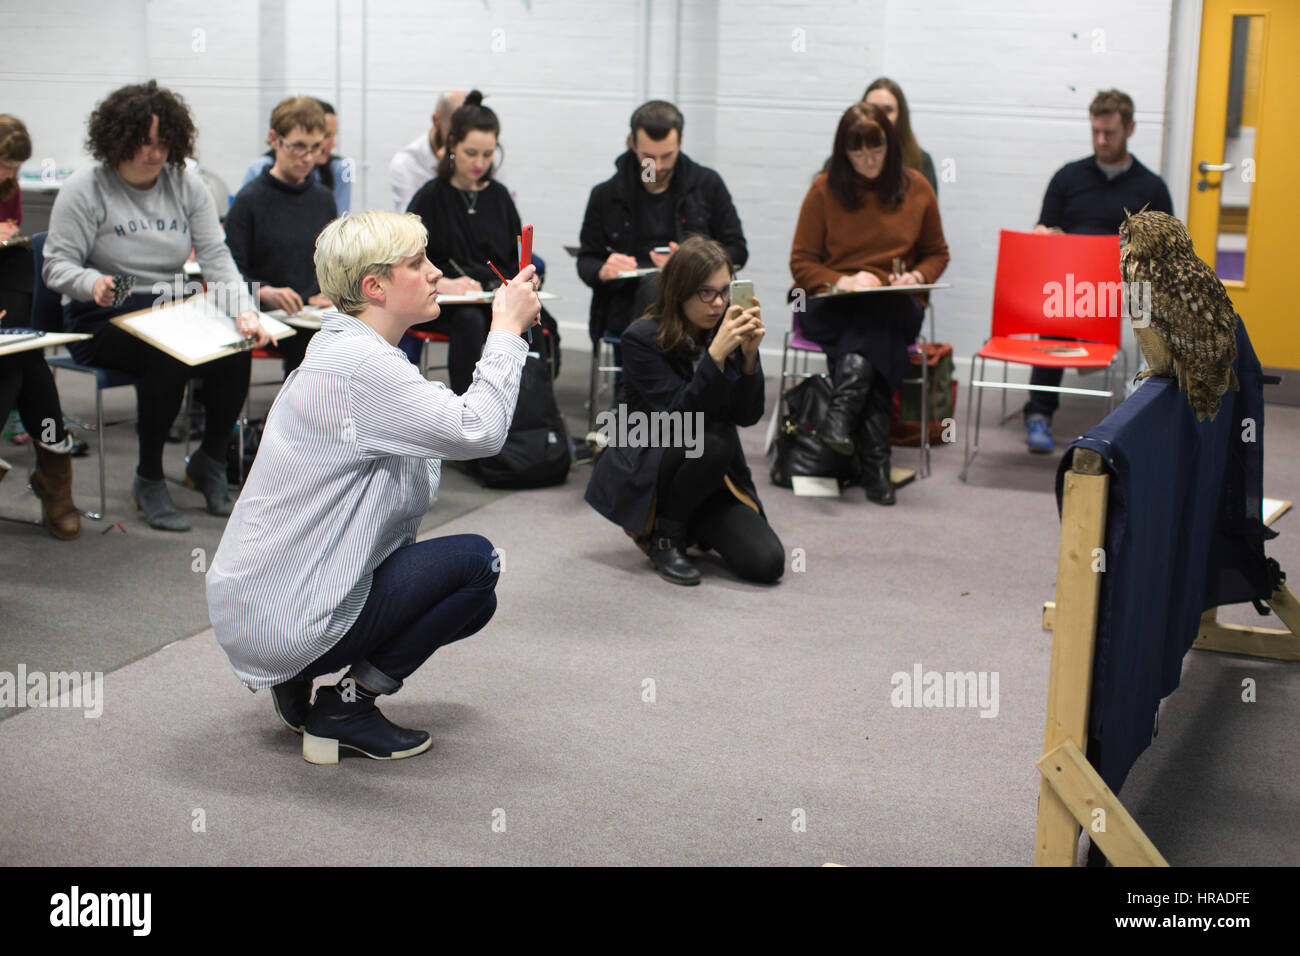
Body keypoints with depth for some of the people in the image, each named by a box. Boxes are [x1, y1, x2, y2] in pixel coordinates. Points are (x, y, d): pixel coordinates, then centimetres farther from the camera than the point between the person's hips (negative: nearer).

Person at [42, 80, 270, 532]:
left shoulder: (187, 185, 6)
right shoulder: (86, 188, -6)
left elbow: (216, 257, -1)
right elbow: (57, 265, -9)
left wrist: (244, 312, -18)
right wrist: (93, 283, -33)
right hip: (103, 320, -4)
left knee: (236, 349, -25)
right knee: (167, 355, -35)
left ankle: (209, 461, 0)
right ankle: (148, 481, -15)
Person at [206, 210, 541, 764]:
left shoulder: (345, 350, 12)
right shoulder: (358, 365, -23)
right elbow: (477, 431, -28)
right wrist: (507, 330, -18)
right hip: (278, 619, -11)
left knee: (471, 603, 17)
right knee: (475, 562, -10)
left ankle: (299, 679, 15)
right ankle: (345, 710, -3)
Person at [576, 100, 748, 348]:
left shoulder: (708, 185, 13)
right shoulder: (606, 196, 14)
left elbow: (737, 252, 11)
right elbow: (586, 261, 17)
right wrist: (603, 271, -9)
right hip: (628, 303, 0)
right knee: (656, 284, -37)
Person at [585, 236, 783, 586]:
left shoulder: (724, 332, -2)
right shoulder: (643, 338, -15)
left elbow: (748, 415, -8)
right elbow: (679, 417, -24)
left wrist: (749, 354, -23)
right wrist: (716, 355, -34)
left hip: (712, 477, 5)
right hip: (642, 474, -4)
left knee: (766, 563, -16)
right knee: (714, 440, -35)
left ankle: (690, 527, 13)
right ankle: (663, 537, -11)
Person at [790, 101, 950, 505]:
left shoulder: (916, 188, 9)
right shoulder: (825, 189, 2)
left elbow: (937, 253, 20)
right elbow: (801, 263, 5)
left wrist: (917, 276, -3)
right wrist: (842, 281, -14)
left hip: (894, 306, 1)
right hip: (832, 307, -1)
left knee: (876, 320, -37)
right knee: (875, 330, -36)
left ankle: (841, 416, -51)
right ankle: (875, 461, -43)